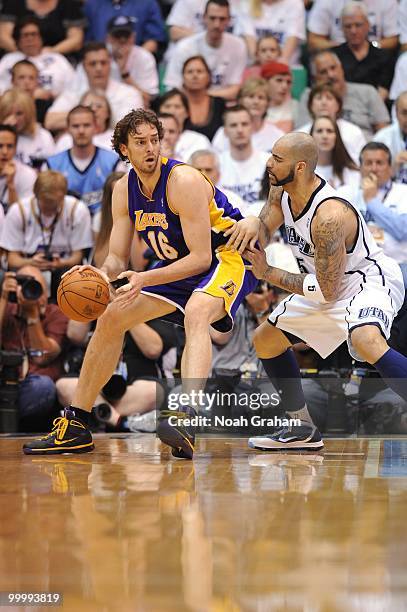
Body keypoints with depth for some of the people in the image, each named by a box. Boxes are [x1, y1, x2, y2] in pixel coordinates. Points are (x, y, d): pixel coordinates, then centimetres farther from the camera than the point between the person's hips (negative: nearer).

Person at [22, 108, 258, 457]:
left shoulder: (184, 181, -26)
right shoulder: (124, 190, -3)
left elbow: (201, 258, -28)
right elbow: (118, 258, 0)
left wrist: (145, 280, -38)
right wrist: (102, 273, -24)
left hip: (227, 257, -8)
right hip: (179, 265, 8)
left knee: (196, 314, -39)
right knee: (111, 319, 6)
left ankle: (188, 418, -56)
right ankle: (75, 425, 15)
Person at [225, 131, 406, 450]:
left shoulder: (329, 216, -32)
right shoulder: (281, 190, -6)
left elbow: (327, 290, -27)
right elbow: (263, 235, -2)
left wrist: (268, 274, -19)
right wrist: (253, 223, -27)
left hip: (371, 279, -10)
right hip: (331, 284, 10)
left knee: (365, 340, -40)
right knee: (265, 340, 14)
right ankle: (304, 429, 24)